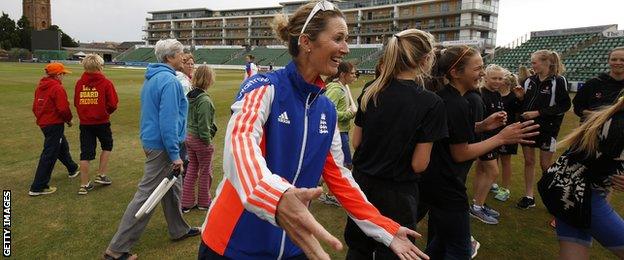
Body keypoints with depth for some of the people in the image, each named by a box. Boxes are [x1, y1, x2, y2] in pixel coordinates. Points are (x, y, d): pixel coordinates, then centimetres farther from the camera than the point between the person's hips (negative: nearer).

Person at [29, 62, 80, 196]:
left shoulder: (40, 86, 10)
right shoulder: (57, 88, -18)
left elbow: (35, 106, 15)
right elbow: (63, 108, -22)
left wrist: (41, 118, 23)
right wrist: (69, 120, -5)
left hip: (43, 123, 10)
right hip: (55, 124, -10)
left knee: (63, 146, 27)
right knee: (49, 155, -5)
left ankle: (73, 169, 46)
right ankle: (38, 187, -1)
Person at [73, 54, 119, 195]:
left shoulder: (79, 83, 0)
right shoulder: (106, 83, -11)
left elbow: (76, 103, 6)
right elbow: (113, 104, -11)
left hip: (85, 123, 3)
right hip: (102, 121, -3)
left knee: (85, 153, 8)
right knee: (107, 146, 21)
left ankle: (84, 184, 13)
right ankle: (101, 175, 17)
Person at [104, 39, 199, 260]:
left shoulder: (152, 78, 11)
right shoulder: (169, 81, -19)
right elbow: (168, 121, -24)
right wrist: (175, 154, -20)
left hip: (151, 140, 10)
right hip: (162, 146, -10)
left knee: (172, 187, 21)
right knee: (146, 195, -3)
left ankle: (179, 230, 37)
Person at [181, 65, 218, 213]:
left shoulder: (190, 95, 1)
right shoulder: (204, 100, -23)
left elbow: (188, 116, 7)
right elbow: (204, 126, -21)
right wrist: (208, 142, -12)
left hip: (189, 136, 8)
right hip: (201, 140, -7)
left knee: (192, 169, 18)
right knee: (205, 172, 11)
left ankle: (186, 202, 25)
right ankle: (204, 202, 27)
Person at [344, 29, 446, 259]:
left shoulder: (371, 92, -3)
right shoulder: (431, 104, -16)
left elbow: (356, 142, 4)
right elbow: (419, 164, -15)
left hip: (361, 182, 5)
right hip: (396, 194, -4)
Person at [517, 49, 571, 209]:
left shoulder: (558, 81, -10)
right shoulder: (529, 80, 5)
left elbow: (564, 106, -12)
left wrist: (538, 113, -17)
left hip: (547, 128, -5)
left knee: (546, 165, 3)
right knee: (529, 161, 9)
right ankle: (528, 197, 19)